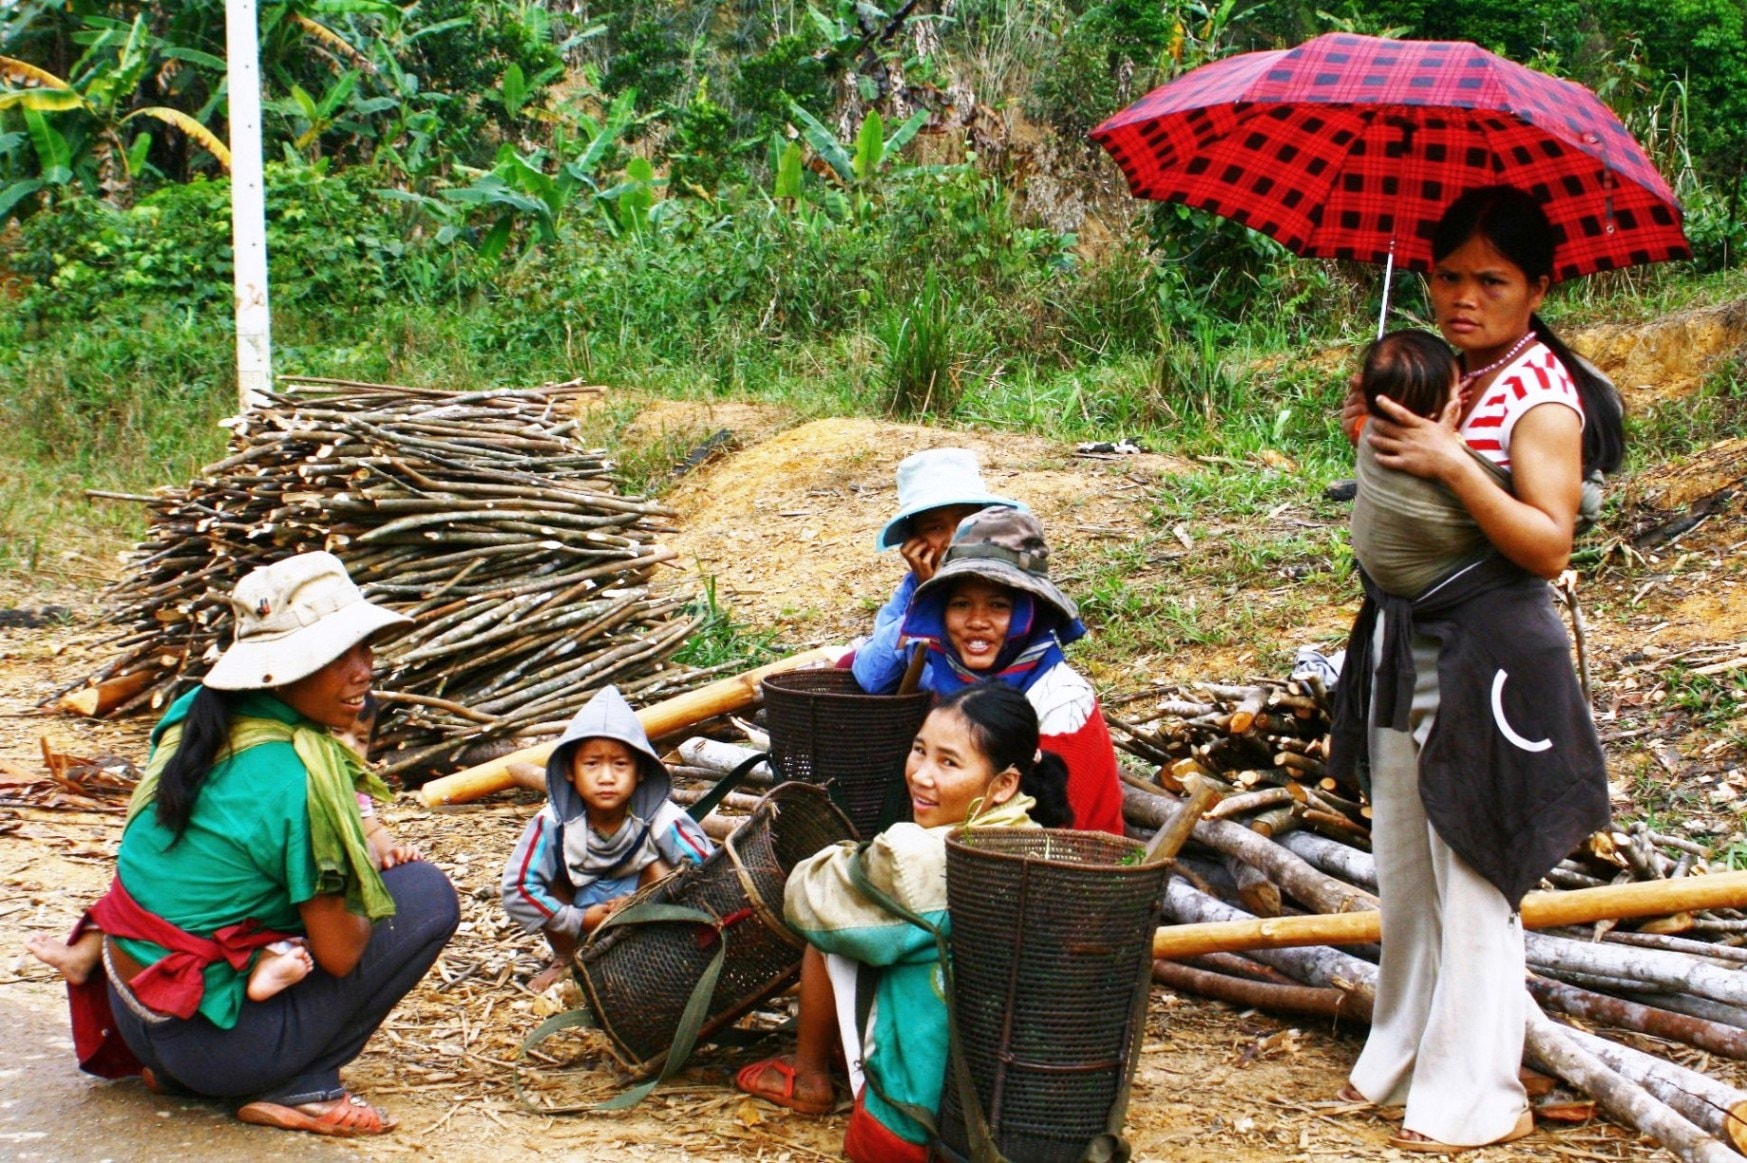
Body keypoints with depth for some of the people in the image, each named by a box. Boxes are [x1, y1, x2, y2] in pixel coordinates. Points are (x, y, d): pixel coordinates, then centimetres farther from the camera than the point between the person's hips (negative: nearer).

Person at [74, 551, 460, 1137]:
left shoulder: (195, 715, -1)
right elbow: (338, 953, -16)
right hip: (212, 1041, -8)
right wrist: (366, 911, 6)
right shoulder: (295, 778, -24)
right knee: (428, 894, -4)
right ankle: (298, 1088, -3)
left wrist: (364, 827, 7)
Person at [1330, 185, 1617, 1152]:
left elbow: (1550, 544, -20)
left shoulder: (1540, 395, -12)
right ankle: (1402, 1057, 29)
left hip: (1487, 667, -8)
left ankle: (1475, 1098, 8)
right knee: (1402, 877, 16)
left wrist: (1451, 464, -27)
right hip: (1404, 654, 8)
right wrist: (1374, 435, 3)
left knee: (1472, 884, -3)